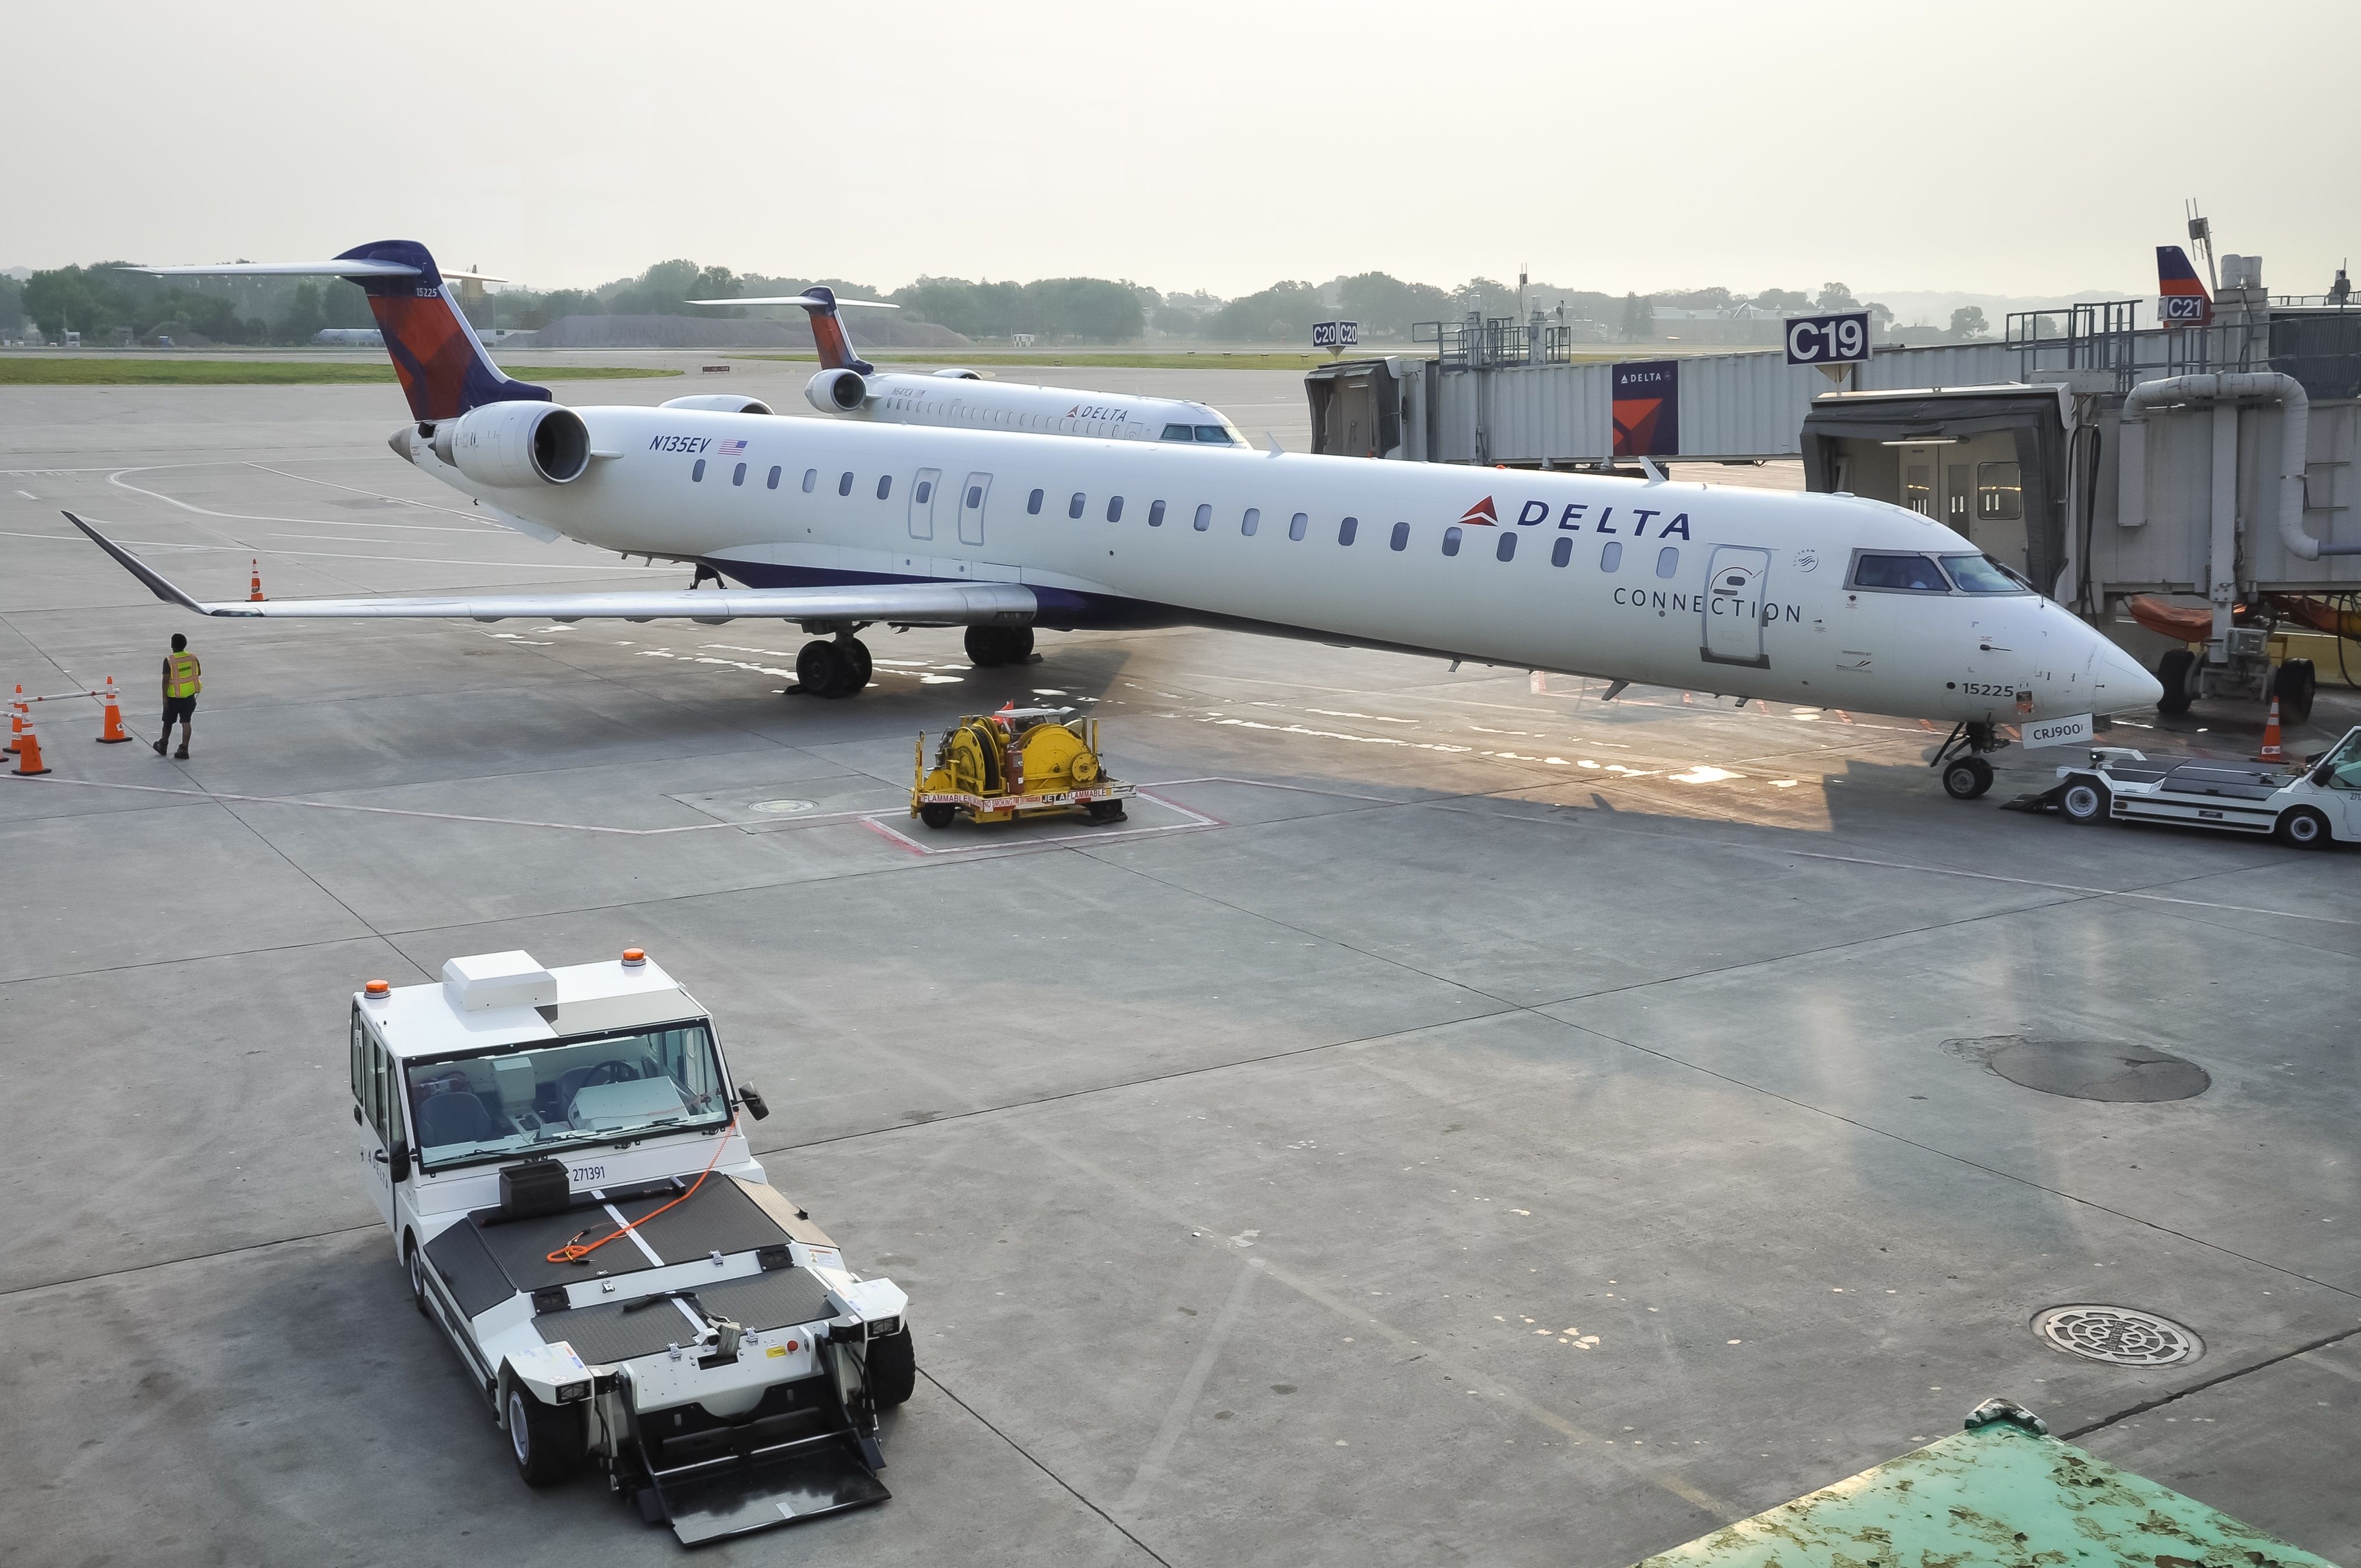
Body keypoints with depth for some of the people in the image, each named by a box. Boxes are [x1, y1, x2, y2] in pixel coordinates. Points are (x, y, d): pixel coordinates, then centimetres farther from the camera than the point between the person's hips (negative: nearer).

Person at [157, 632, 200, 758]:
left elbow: (166, 680, -17)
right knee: (186, 722, 3)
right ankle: (184, 749, 0)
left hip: (173, 696, -3)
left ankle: (163, 745, 33)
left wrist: (164, 697, -13)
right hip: (190, 696, 3)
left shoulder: (169, 660, -15)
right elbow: (199, 673, 10)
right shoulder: (193, 657, -3)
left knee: (168, 722, 15)